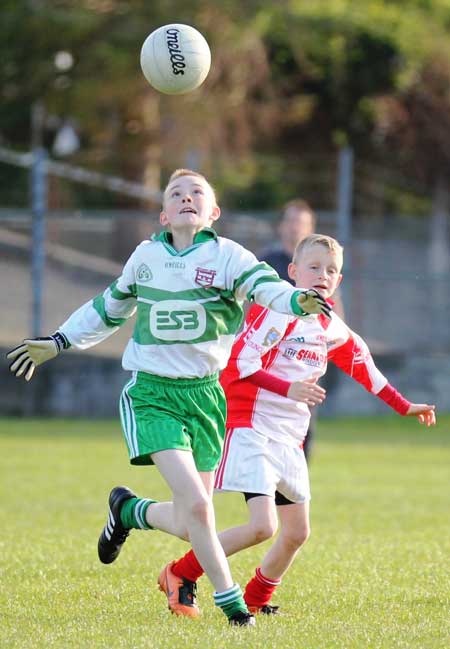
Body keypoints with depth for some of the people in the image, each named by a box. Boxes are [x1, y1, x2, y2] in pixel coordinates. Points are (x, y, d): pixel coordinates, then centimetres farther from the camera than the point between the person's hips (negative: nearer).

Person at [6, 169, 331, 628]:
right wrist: (57, 343, 20)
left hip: (205, 394, 1)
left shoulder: (226, 256, -4)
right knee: (195, 507, -19)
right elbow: (109, 308, 21)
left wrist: (297, 301, -44)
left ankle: (128, 510, 35)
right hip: (151, 395, -1)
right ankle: (228, 599, -4)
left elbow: (266, 288, -22)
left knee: (186, 524, 3)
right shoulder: (146, 256, 4)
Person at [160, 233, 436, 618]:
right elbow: (241, 364, -20)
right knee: (263, 526, -20)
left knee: (297, 532, 12)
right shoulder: (276, 312, -13)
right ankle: (181, 575, -6)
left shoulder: (333, 330, 11)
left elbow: (365, 368, 27)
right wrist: (289, 389, -30)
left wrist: (405, 407, 33)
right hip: (253, 430, -8)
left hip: (290, 440, 8)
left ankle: (256, 600, 33)